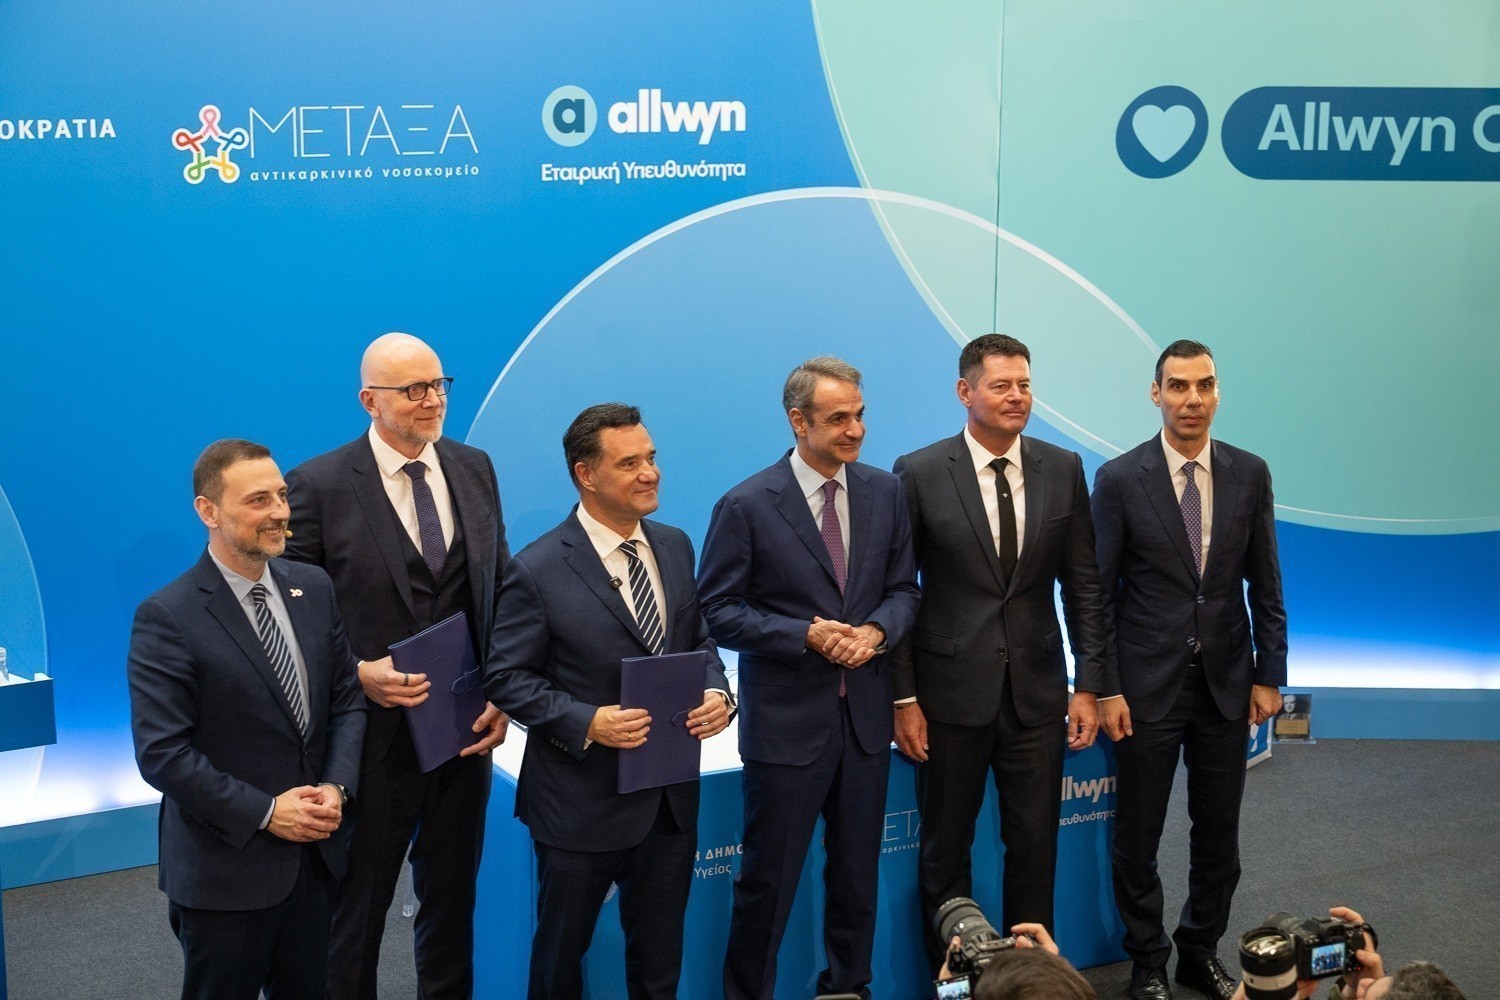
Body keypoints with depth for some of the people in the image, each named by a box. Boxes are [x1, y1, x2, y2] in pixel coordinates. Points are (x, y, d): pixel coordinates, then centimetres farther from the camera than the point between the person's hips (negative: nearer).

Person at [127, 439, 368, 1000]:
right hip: (225, 868, -5)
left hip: (313, 852, 5)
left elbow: (347, 697, 7)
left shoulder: (314, 588, 3)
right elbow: (162, 754, -18)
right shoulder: (167, 617, -15)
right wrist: (264, 812, -18)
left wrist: (337, 786, -9)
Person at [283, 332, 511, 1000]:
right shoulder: (319, 485, -11)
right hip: (375, 736, -4)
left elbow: (501, 590, 7)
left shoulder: (474, 469, 3)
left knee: (452, 902, 19)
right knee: (357, 912, 14)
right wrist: (359, 675, -22)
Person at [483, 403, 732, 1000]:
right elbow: (506, 678, -11)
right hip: (582, 801, -5)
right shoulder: (538, 570, -14)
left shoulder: (675, 547, 3)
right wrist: (587, 723, -23)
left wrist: (715, 692, -8)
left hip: (671, 796, 5)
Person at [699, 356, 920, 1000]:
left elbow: (904, 588, 9)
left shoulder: (885, 493, 3)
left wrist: (876, 629, -12)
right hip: (787, 718, -4)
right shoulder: (747, 506, -11)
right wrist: (807, 636, -19)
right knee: (767, 880, 5)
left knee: (857, 875, 16)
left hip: (864, 714, 4)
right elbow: (717, 610, -9)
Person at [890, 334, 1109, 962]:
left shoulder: (1063, 470, 2)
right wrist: (904, 698, -7)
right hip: (950, 691, -2)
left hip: (1036, 691, 2)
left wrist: (1090, 684, 1)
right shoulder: (920, 473, -7)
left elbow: (1083, 584, 5)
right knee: (945, 850, 11)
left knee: (1035, 845, 10)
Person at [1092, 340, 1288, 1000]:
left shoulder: (1250, 474, 2)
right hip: (1148, 685, -3)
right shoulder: (1120, 479, -7)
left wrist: (1269, 675, 3)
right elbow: (1100, 594, -5)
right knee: (1138, 835, 7)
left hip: (1227, 684, 3)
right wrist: (1104, 690, -8)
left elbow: (1265, 585, 7)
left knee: (1218, 834, 12)